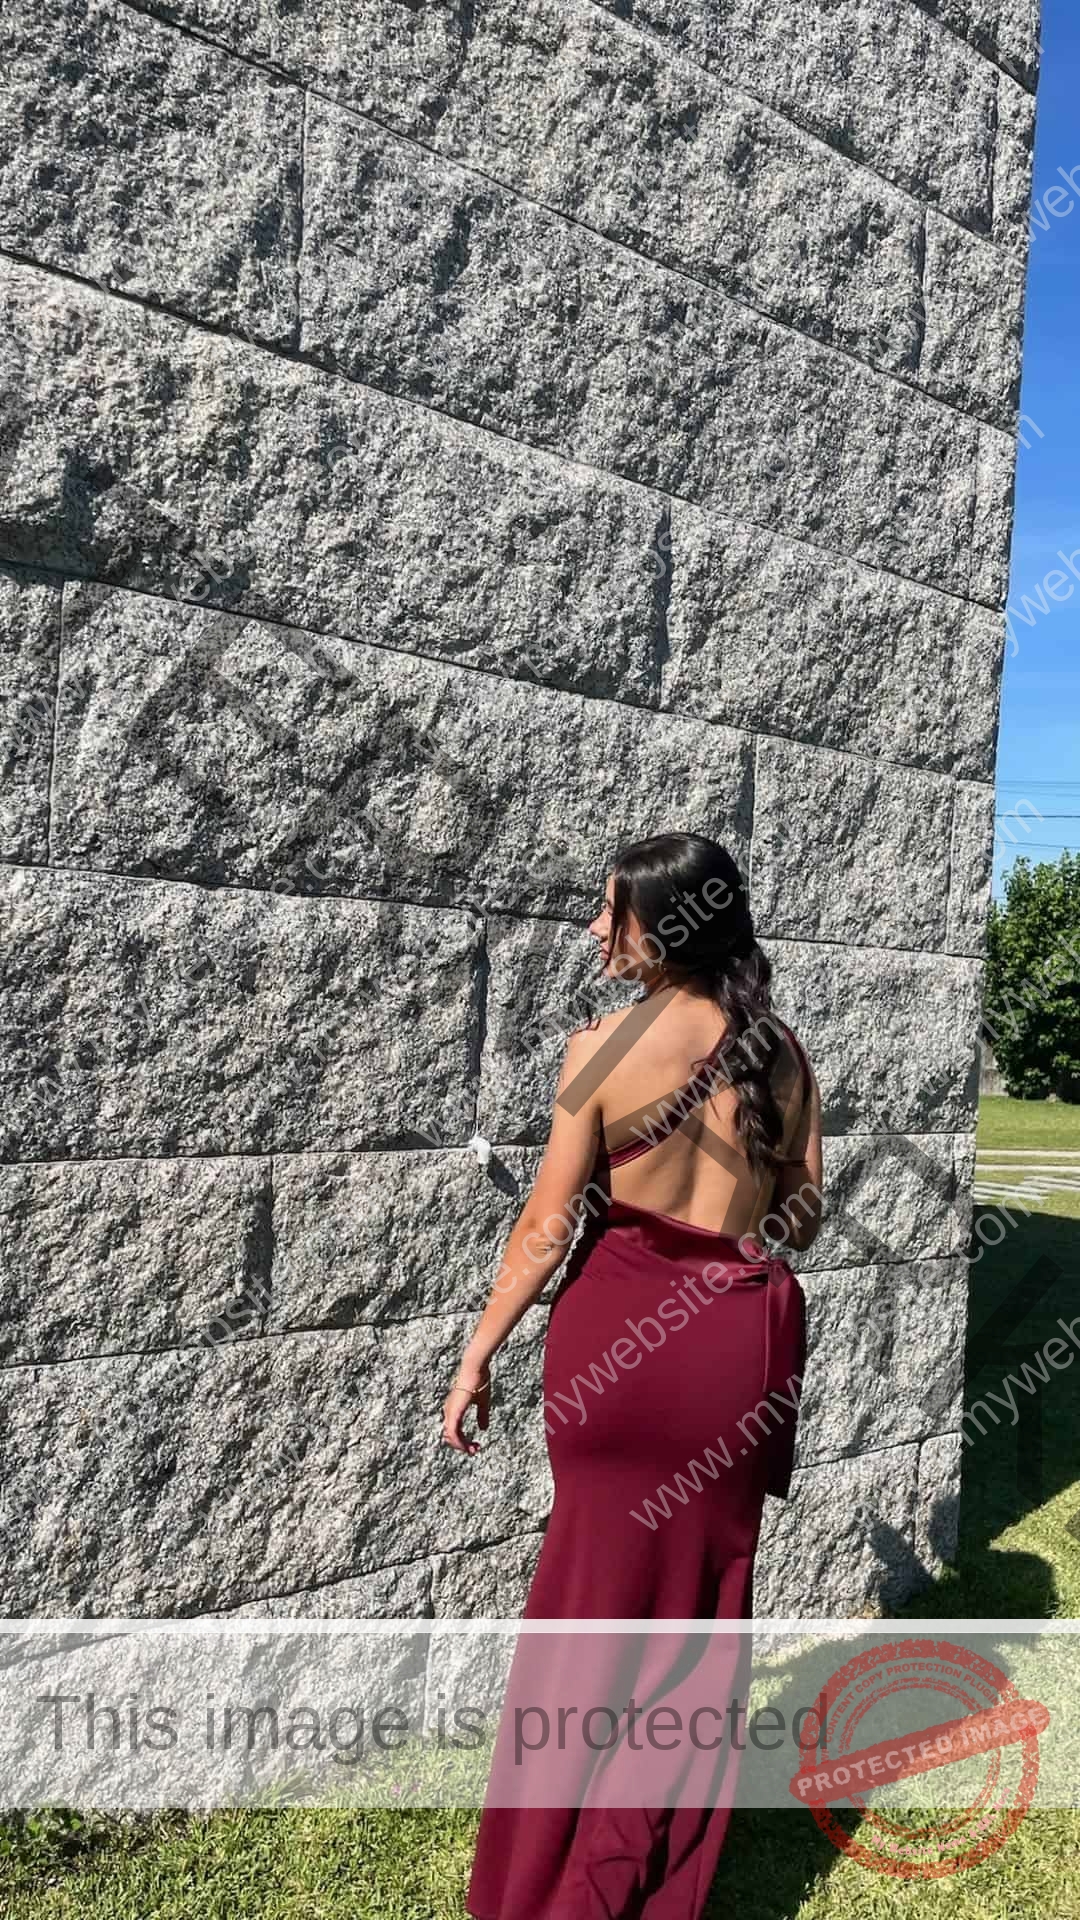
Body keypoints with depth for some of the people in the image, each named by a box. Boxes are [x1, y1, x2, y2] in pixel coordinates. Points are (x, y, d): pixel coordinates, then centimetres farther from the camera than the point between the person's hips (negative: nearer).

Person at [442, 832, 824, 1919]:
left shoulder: (603, 1047, -13)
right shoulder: (782, 1050, -1)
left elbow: (548, 1224, -10)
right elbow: (804, 1213, 5)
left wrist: (477, 1355, 0)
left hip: (623, 1325, -3)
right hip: (746, 1336, 3)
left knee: (603, 1586, 13)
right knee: (704, 1590, 17)